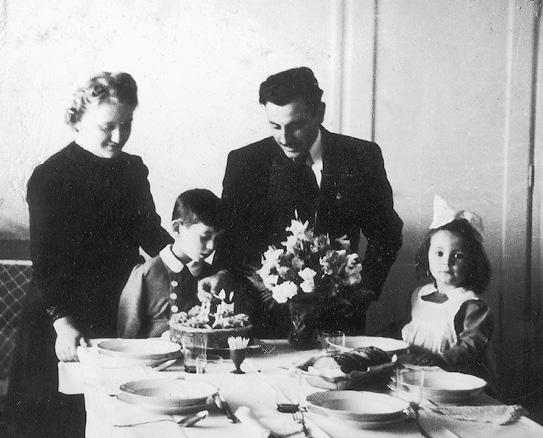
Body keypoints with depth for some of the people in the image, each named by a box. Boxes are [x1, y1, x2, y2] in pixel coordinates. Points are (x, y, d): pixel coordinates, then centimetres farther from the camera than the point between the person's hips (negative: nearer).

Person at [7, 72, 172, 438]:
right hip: (61, 325, -5)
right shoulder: (50, 178, -11)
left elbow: (149, 231, 17)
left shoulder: (133, 170, 7)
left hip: (118, 319, 5)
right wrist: (63, 324, -25)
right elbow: (45, 262, -15)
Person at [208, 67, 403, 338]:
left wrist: (365, 292, 0)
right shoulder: (245, 162, 1)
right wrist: (221, 273, -17)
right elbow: (230, 234, 4)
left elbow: (385, 233, 11)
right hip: (266, 316, 0)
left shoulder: (361, 158, 2)